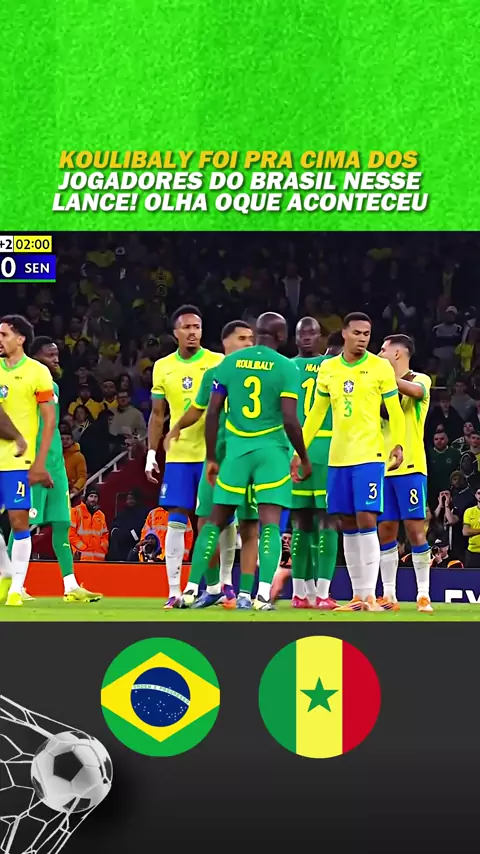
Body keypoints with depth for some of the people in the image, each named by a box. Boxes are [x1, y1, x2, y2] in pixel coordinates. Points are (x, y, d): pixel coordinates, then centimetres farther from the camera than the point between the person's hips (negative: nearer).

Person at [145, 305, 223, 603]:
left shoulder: (217, 363, -1)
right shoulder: (163, 367, 7)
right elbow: (158, 415, 14)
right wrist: (151, 454, 8)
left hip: (213, 454, -2)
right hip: (178, 455, 2)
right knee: (176, 521, -2)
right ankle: (174, 590, -2)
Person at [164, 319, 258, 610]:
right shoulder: (213, 375, 10)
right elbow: (198, 409, 22)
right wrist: (177, 428, 7)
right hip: (216, 456, 3)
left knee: (248, 526, -4)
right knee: (208, 523, 5)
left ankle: (245, 593, 1)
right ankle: (214, 587, 21)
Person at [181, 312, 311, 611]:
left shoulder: (229, 362, 5)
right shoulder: (286, 367, -6)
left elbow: (212, 413, 4)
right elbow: (290, 420, -11)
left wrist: (212, 458, 12)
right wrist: (304, 458, 1)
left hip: (237, 448, 3)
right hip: (272, 450, -3)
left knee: (215, 521, 11)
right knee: (270, 523, -4)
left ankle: (192, 588, 9)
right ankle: (264, 593, -15)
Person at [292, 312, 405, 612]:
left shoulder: (381, 368, -2)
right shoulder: (327, 369, 9)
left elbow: (395, 411, -1)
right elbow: (316, 414, 16)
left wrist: (398, 444, -15)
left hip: (370, 456, -4)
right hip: (338, 458, 4)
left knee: (366, 520, -11)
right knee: (347, 525, 6)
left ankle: (370, 595, -10)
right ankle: (357, 595, 11)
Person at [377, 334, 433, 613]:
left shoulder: (421, 380, -1)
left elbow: (415, 390, -24)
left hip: (410, 467, -6)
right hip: (383, 467, 6)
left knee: (415, 529, -7)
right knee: (386, 530, 3)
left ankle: (424, 595, -3)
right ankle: (389, 595, 8)